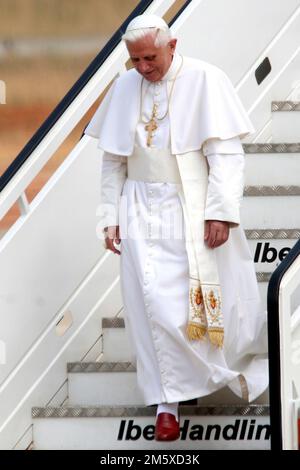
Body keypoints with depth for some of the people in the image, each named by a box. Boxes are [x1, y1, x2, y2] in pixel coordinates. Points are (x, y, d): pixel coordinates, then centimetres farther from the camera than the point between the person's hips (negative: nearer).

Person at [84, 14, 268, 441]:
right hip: (144, 213, 3)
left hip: (195, 210, -3)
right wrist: (111, 216, 4)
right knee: (156, 305, -2)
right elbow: (113, 160, 9)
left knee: (217, 297, 7)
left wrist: (221, 211, -19)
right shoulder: (124, 88, 3)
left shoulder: (205, 81, -10)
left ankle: (242, 363, 36)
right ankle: (169, 400, 5)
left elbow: (226, 152, -13)